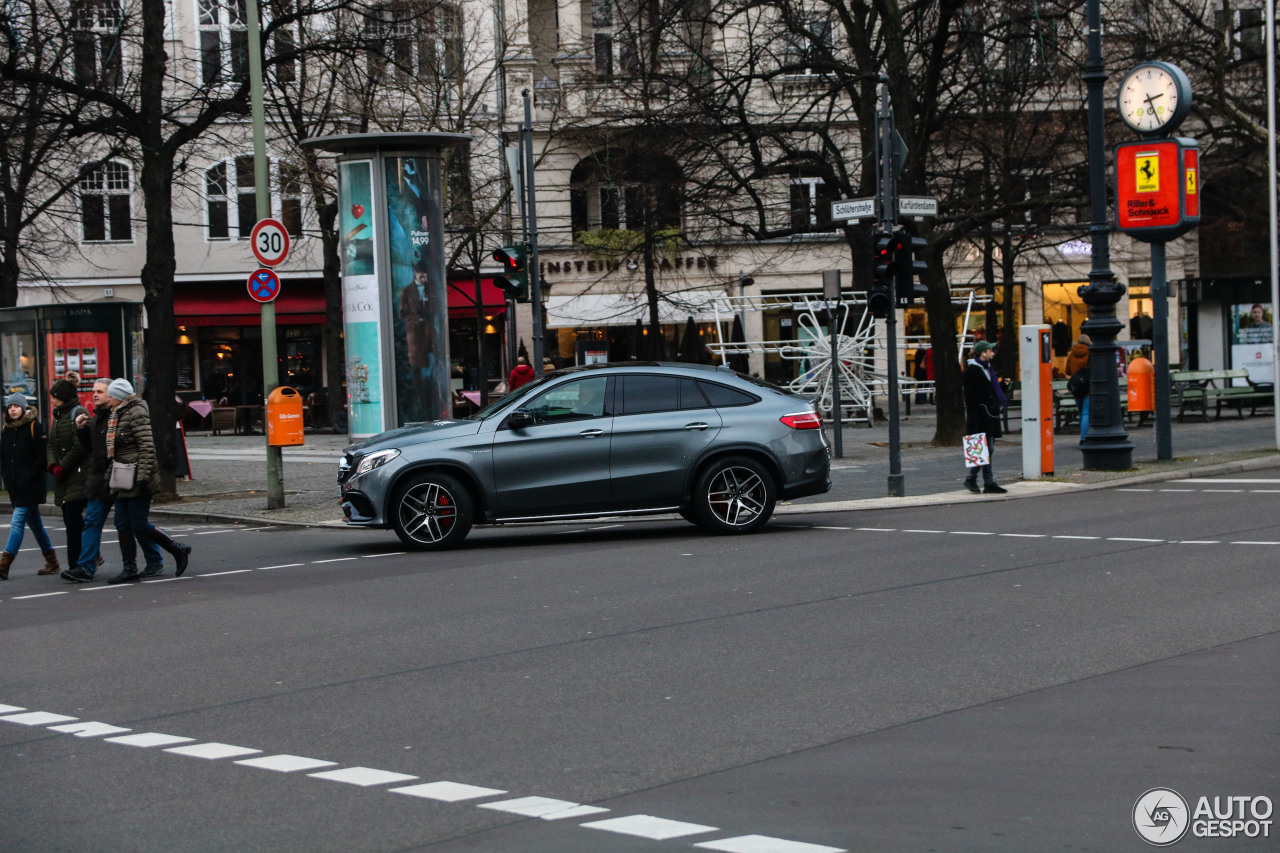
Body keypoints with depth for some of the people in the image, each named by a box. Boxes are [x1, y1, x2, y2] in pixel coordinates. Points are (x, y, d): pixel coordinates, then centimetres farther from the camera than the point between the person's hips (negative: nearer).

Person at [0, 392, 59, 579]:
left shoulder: (35, 427, -7)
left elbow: (42, 456, -9)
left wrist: (29, 477, -13)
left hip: (31, 486, -7)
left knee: (18, 522, -13)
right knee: (34, 522, 12)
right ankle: (52, 562, 21)